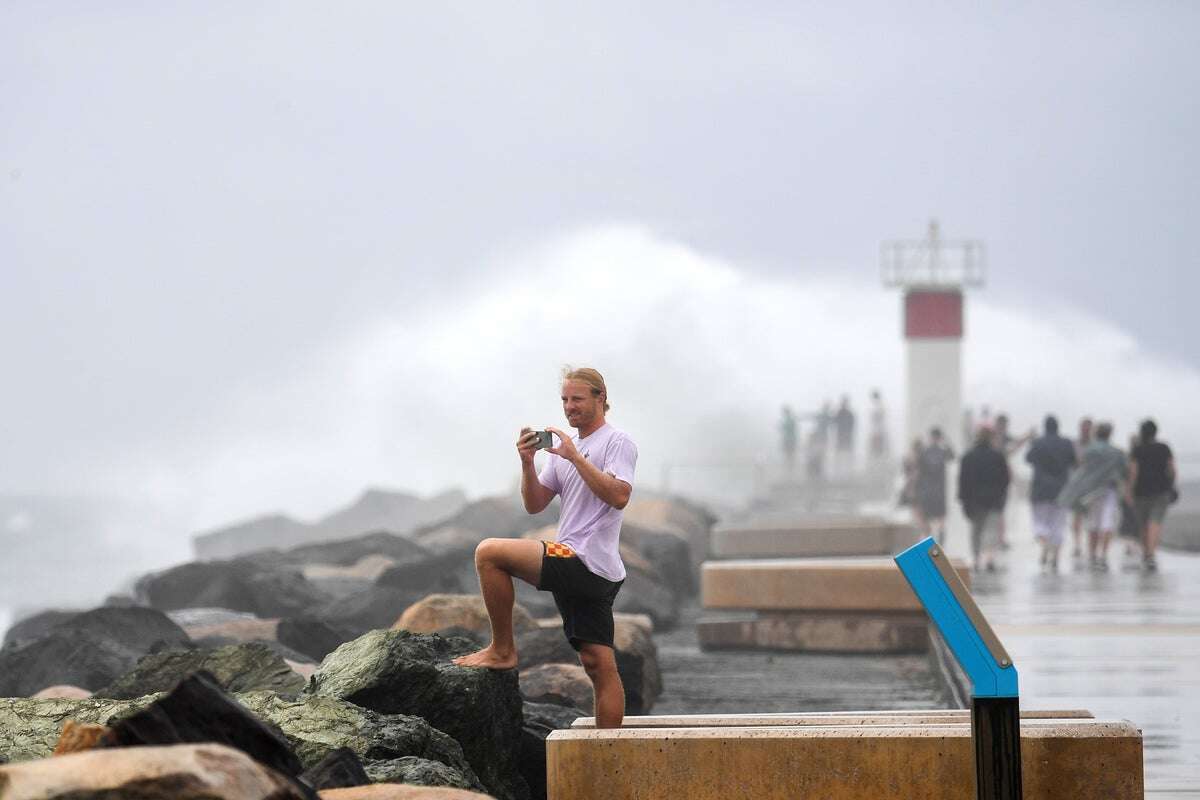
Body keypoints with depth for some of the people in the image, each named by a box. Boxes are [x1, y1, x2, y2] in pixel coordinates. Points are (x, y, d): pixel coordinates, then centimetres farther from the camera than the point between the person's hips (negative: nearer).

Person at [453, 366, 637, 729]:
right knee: (598, 665, 6)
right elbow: (534, 504, 18)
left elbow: (619, 496, -20)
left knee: (489, 553, -15)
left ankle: (502, 650, -6)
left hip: (587, 561, -9)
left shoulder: (618, 443, -4)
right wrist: (527, 463, 1)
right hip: (587, 573, 9)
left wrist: (575, 457, -19)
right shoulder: (565, 448, 22)